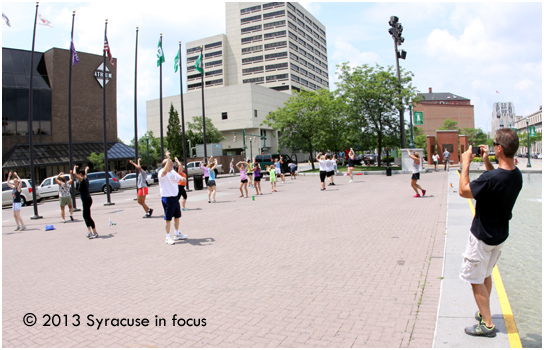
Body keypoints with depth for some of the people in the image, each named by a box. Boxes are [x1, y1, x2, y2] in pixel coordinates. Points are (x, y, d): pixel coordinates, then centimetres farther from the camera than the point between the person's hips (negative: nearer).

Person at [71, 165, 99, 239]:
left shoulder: (82, 180, -14)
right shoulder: (86, 179, 10)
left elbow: (74, 174, -24)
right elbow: (85, 174, 33)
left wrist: (75, 168, -5)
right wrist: (86, 169, 52)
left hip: (86, 200, -9)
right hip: (86, 200, 9)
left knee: (87, 216, -6)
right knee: (85, 216, 15)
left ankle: (95, 233, -4)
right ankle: (89, 231, 19)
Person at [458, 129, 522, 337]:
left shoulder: (491, 178, -32)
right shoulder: (517, 175, -5)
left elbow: (463, 191, -19)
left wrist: (466, 164, -13)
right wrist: (486, 162, 7)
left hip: (483, 236, -8)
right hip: (501, 235, 8)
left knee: (476, 280, 6)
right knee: (486, 275, 25)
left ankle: (487, 325, 14)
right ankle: (484, 313, 41)